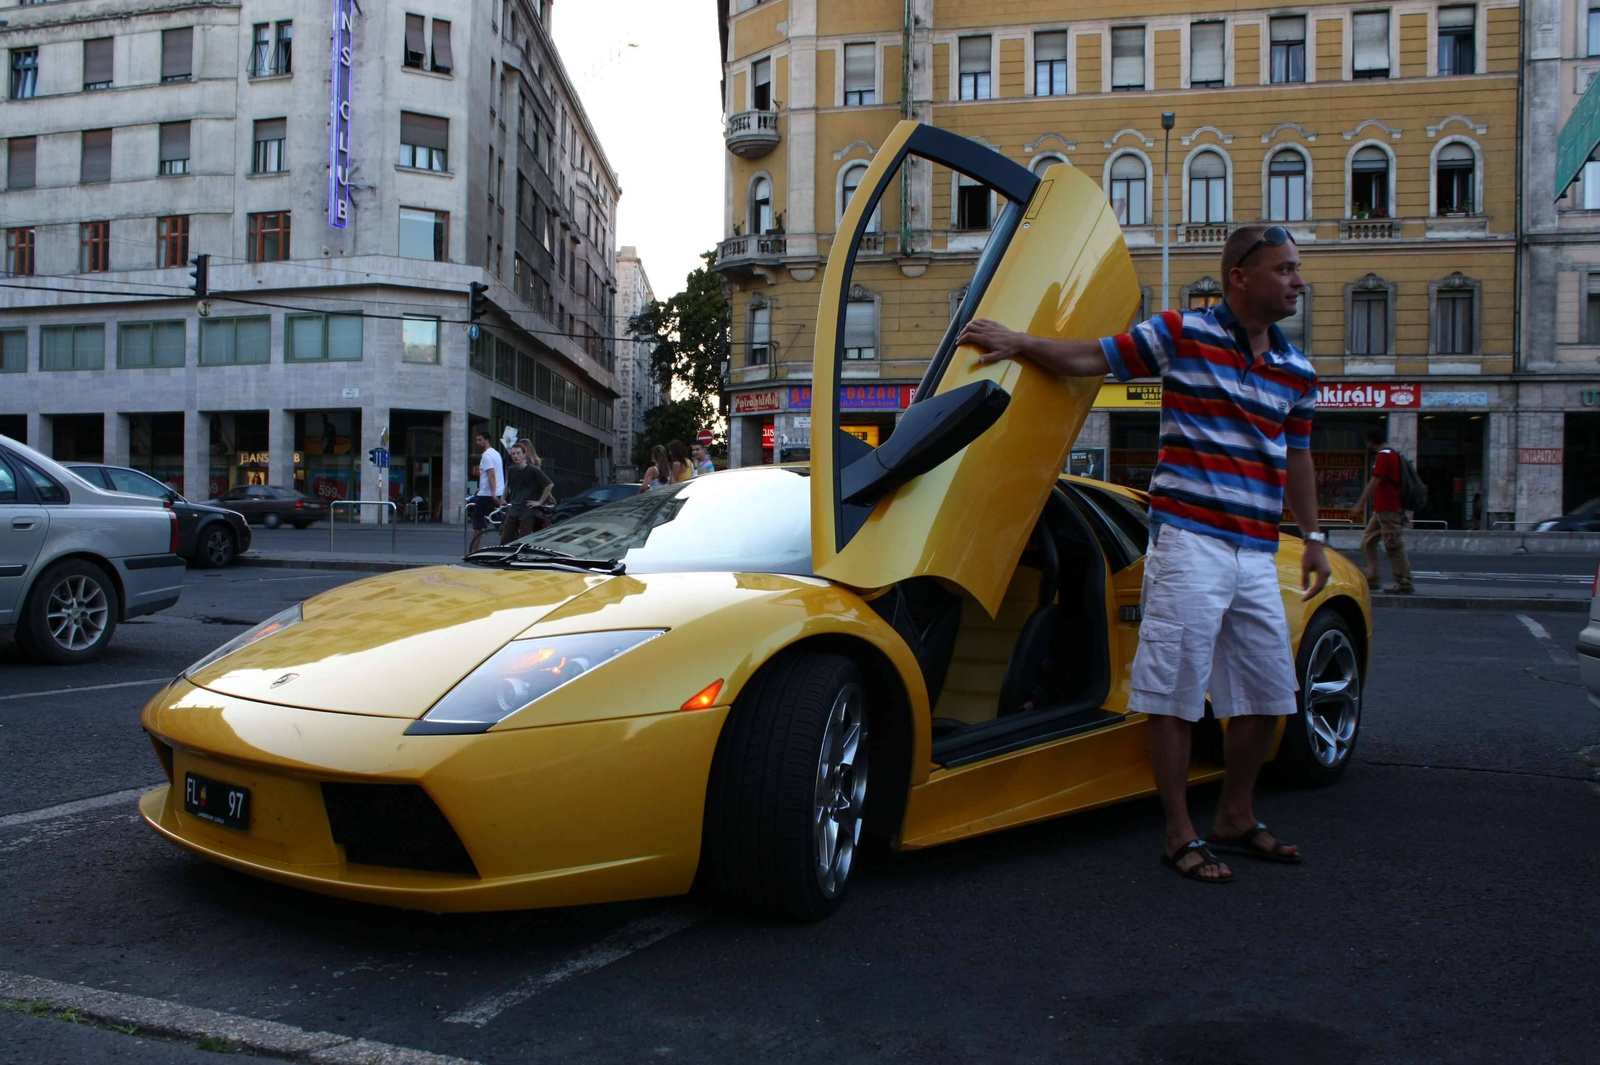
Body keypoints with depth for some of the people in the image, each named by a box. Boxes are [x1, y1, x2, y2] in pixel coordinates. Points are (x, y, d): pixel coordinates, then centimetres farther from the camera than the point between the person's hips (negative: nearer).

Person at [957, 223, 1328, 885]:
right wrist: (1020, 343, -10)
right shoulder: (1182, 334, -3)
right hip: (1188, 540, -7)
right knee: (1176, 693, -4)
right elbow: (1090, 360, 0)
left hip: (1257, 555, 7)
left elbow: (1296, 458, 22)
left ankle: (1235, 818, 29)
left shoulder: (1296, 372, 14)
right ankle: (1180, 836, 8)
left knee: (1268, 693, 12)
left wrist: (1312, 538, 21)